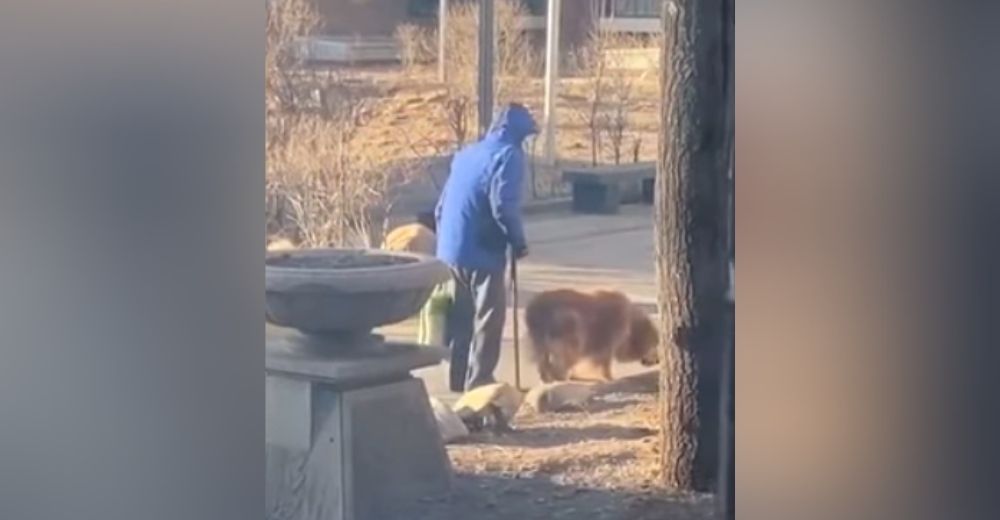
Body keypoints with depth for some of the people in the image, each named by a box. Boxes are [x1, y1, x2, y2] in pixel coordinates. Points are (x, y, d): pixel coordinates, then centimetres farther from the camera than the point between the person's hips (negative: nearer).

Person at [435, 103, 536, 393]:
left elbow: (442, 206, 19)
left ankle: (458, 382, 19)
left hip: (450, 251, 8)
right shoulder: (507, 155, -7)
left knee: (459, 318, 15)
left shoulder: (466, 154, 18)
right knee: (488, 319, 0)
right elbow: (503, 206, -20)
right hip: (481, 253, -8)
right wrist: (518, 241, -7)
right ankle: (478, 383, -1)